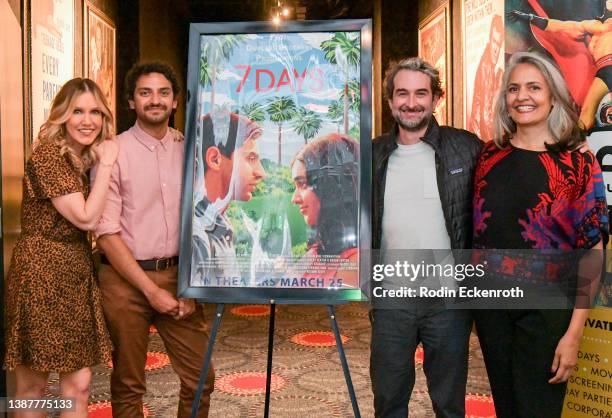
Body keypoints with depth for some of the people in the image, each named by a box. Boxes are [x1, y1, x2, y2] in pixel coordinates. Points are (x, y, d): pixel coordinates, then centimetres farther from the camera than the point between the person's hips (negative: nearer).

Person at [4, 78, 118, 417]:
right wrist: (105, 164, -14)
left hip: (76, 274, 8)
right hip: (41, 274, -7)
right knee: (33, 385, 7)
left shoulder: (85, 158, 11)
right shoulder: (47, 155, -14)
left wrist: (101, 164, 6)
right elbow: (86, 218, -19)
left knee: (78, 385, 8)